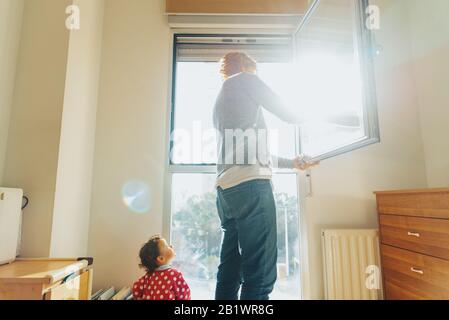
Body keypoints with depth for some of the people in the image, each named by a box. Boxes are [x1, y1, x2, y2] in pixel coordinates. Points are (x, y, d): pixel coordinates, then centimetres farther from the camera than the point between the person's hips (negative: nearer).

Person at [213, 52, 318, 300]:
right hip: (250, 185, -9)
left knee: (230, 271, 12)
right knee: (260, 275, -8)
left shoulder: (220, 102, 30)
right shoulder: (244, 79, 7)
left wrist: (292, 163, 31)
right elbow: (285, 113, 8)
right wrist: (302, 119, 31)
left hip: (226, 188, 9)